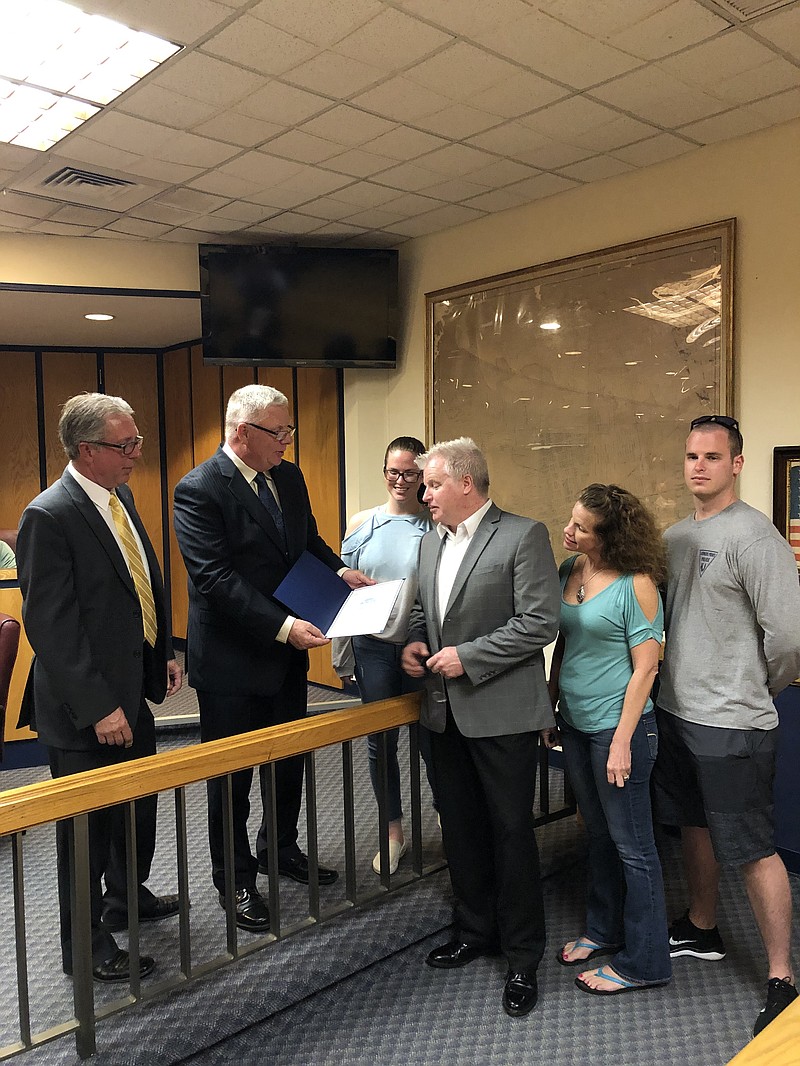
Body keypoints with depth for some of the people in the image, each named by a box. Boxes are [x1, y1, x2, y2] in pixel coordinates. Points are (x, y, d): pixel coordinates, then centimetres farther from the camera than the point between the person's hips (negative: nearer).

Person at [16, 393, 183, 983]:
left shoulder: (121, 497, 5)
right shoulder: (49, 517, -21)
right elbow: (51, 625, -23)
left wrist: (165, 652, 11)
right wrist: (98, 707, -22)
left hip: (134, 689, 8)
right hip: (86, 707, -8)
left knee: (139, 803, 24)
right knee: (89, 822, 9)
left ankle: (128, 897, 48)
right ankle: (86, 944, 31)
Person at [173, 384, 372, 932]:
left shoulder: (289, 477, 4)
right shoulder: (199, 489, -19)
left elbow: (309, 539, 16)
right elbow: (215, 578, -25)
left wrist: (340, 570, -4)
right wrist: (284, 626, -30)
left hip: (287, 650, 7)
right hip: (231, 659, -7)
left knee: (289, 759, 22)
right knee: (233, 774, 10)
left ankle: (281, 849, 45)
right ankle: (236, 879, 31)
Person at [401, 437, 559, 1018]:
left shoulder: (523, 535, -12)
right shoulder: (432, 540, 10)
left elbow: (541, 622, -17)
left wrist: (468, 656, -19)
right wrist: (415, 642, -1)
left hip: (502, 712, -7)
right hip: (447, 711, 7)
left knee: (511, 833, 5)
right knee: (461, 828, 18)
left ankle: (524, 958, 24)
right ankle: (476, 930, 39)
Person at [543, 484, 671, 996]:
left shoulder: (636, 585, -17)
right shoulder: (569, 571, 3)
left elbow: (644, 669, -16)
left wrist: (622, 742, -17)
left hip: (617, 727, -7)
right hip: (576, 724, 7)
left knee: (632, 845, 7)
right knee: (600, 835, 22)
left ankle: (644, 962, 24)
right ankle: (604, 930, 40)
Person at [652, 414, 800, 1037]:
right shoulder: (675, 536, 9)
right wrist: (681, 686, 12)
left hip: (732, 725, -8)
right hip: (677, 711, 8)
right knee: (695, 826, 21)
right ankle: (702, 930, 41)